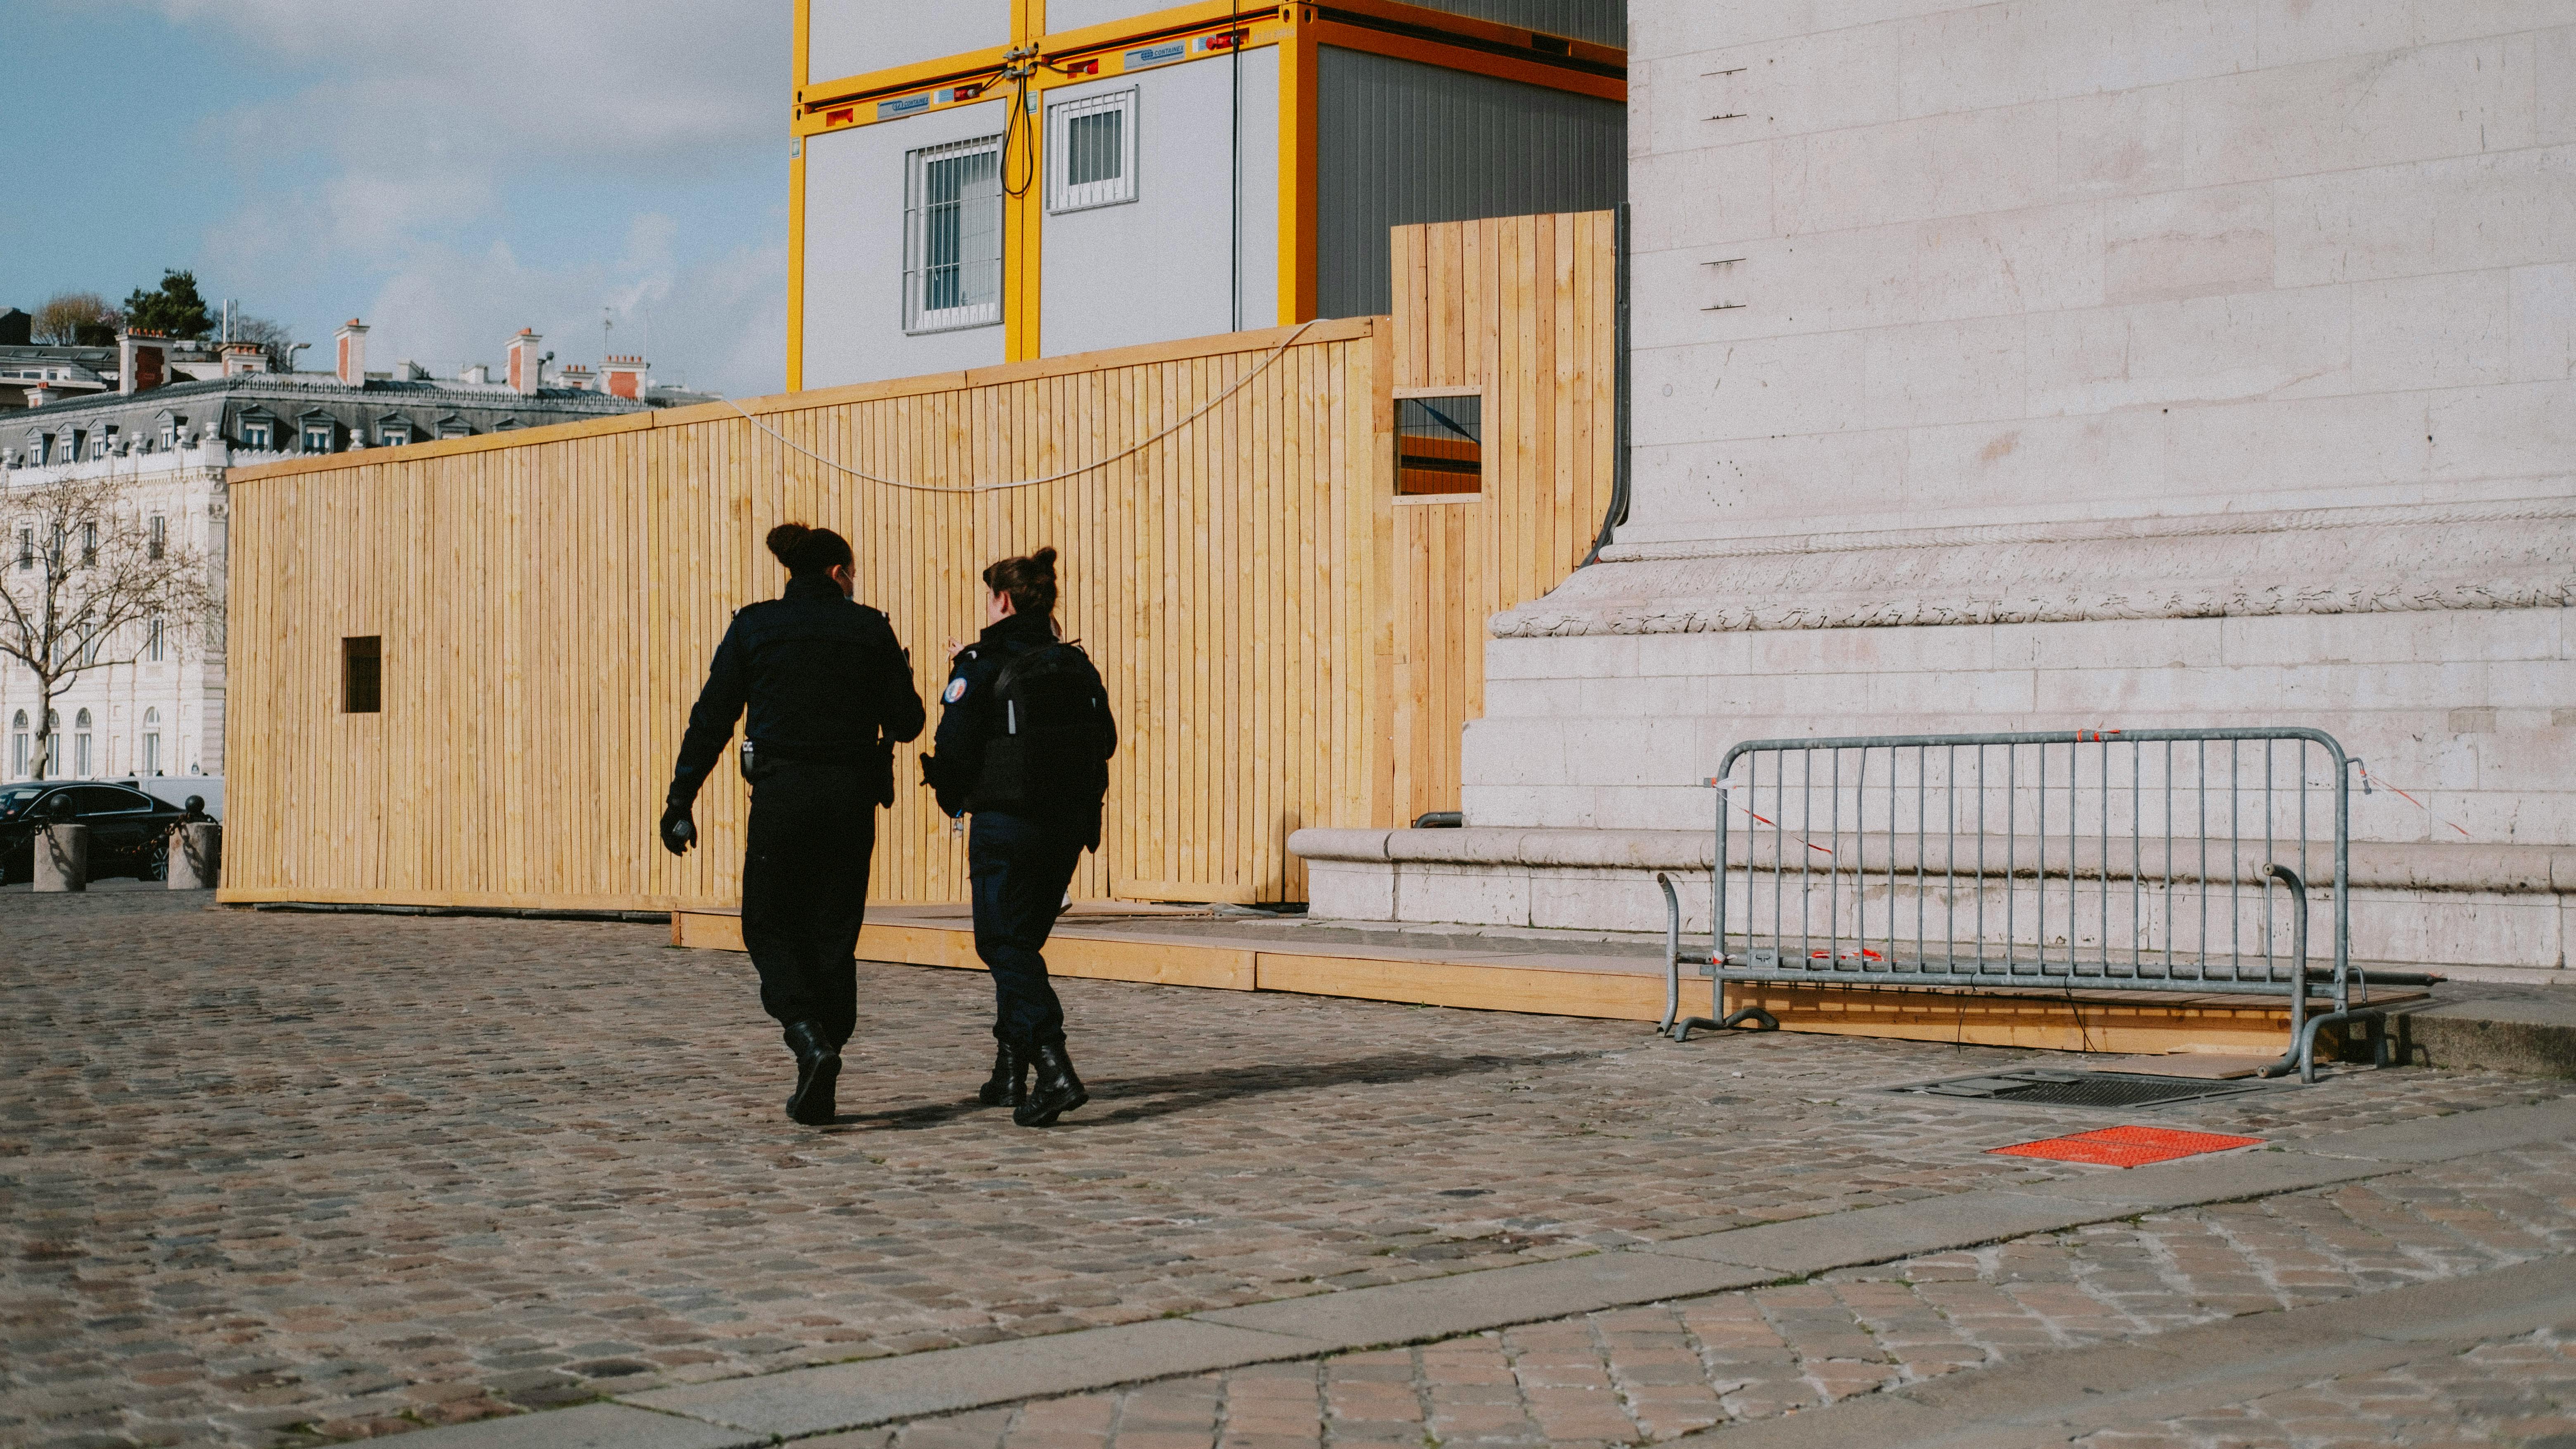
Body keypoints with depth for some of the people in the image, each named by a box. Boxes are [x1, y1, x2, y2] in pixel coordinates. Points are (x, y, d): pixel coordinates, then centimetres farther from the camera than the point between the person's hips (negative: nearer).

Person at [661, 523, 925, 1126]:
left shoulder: (753, 627, 3)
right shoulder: (869, 629, 3)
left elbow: (712, 718, 1)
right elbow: (906, 722, 5)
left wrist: (681, 799, 4)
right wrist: (899, 676, 25)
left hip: (781, 793, -1)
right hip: (852, 795, 1)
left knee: (769, 926, 11)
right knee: (833, 935, 9)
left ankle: (809, 1037, -15)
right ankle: (820, 1089, 9)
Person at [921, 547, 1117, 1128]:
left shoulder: (981, 667, -11)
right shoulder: (1077, 666, 6)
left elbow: (955, 752, -12)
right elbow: (1104, 740, 9)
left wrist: (954, 796, 7)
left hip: (1006, 823, -6)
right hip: (1070, 824, 6)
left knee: (1005, 945, -2)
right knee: (1022, 942, 19)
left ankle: (1054, 1070, -20)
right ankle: (1011, 1071, 23)